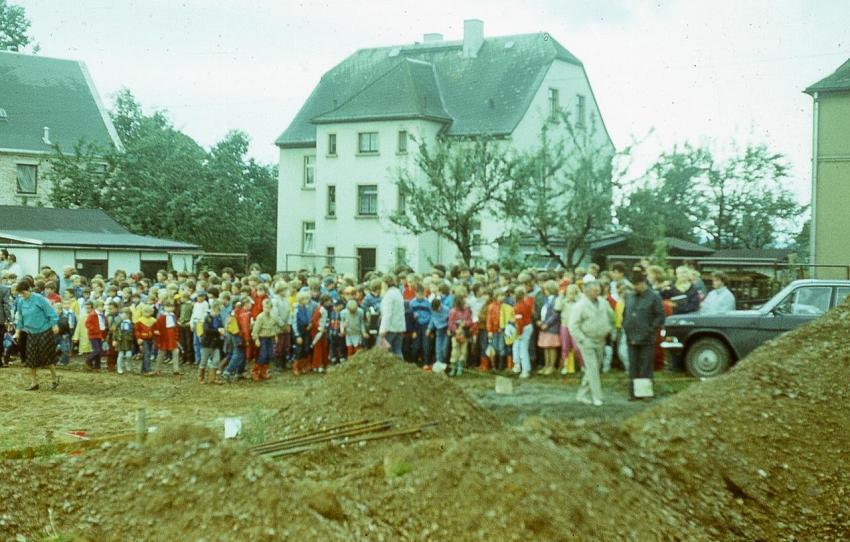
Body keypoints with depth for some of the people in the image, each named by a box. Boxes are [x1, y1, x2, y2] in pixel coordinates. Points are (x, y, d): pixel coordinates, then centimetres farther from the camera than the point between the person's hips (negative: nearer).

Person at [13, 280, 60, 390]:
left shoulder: (38, 299, -14)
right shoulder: (21, 302, 2)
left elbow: (50, 311, -11)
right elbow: (20, 318, 15)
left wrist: (54, 325, -14)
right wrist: (18, 332, 13)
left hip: (44, 332, -5)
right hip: (31, 334, 5)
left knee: (47, 356, -1)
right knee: (31, 359, 3)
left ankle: (55, 379, 16)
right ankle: (34, 382, 13)